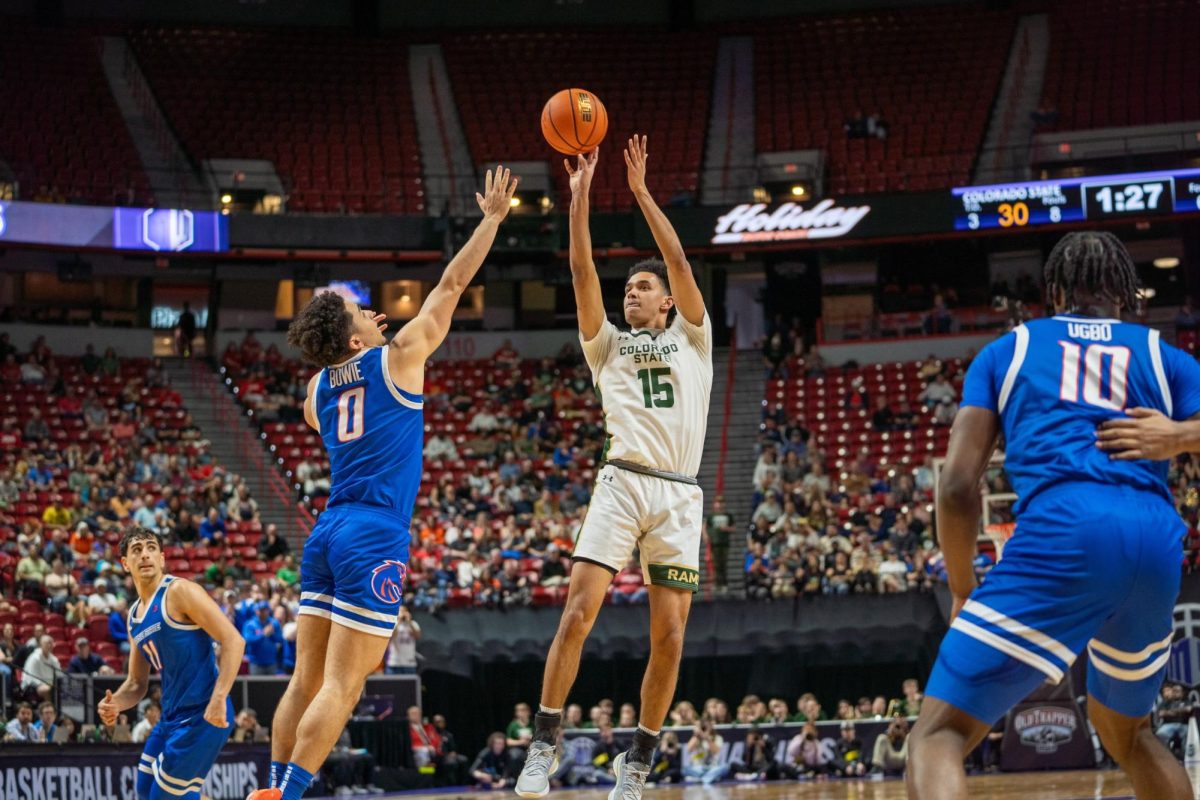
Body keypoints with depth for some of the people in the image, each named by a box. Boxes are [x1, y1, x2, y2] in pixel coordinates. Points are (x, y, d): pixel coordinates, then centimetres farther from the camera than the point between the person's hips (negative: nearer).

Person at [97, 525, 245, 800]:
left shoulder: (179, 592, -10)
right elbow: (137, 683, 22)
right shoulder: (134, 615, 15)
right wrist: (114, 703, -1)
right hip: (172, 716, 9)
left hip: (202, 714, -9)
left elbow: (233, 641, -18)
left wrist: (218, 700, -28)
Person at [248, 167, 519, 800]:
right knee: (341, 685, -9)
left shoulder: (318, 387, 14)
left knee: (307, 679, 8)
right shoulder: (398, 356, -1)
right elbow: (452, 285, 4)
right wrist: (492, 219, 14)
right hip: (375, 536, -7)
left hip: (327, 530, 7)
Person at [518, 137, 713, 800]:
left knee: (670, 637, -3)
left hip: (679, 496, 0)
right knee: (577, 613, -14)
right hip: (622, 483, 0)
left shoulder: (692, 338, 17)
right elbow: (583, 273, 6)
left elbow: (679, 261, 5)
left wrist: (641, 191, 2)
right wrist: (579, 197, -2)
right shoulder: (608, 344, 18)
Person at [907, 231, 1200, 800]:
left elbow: (958, 487, 10)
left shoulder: (1008, 349, 20)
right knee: (1125, 732, 30)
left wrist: (962, 591, 20)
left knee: (939, 737, -4)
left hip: (1059, 538, -4)